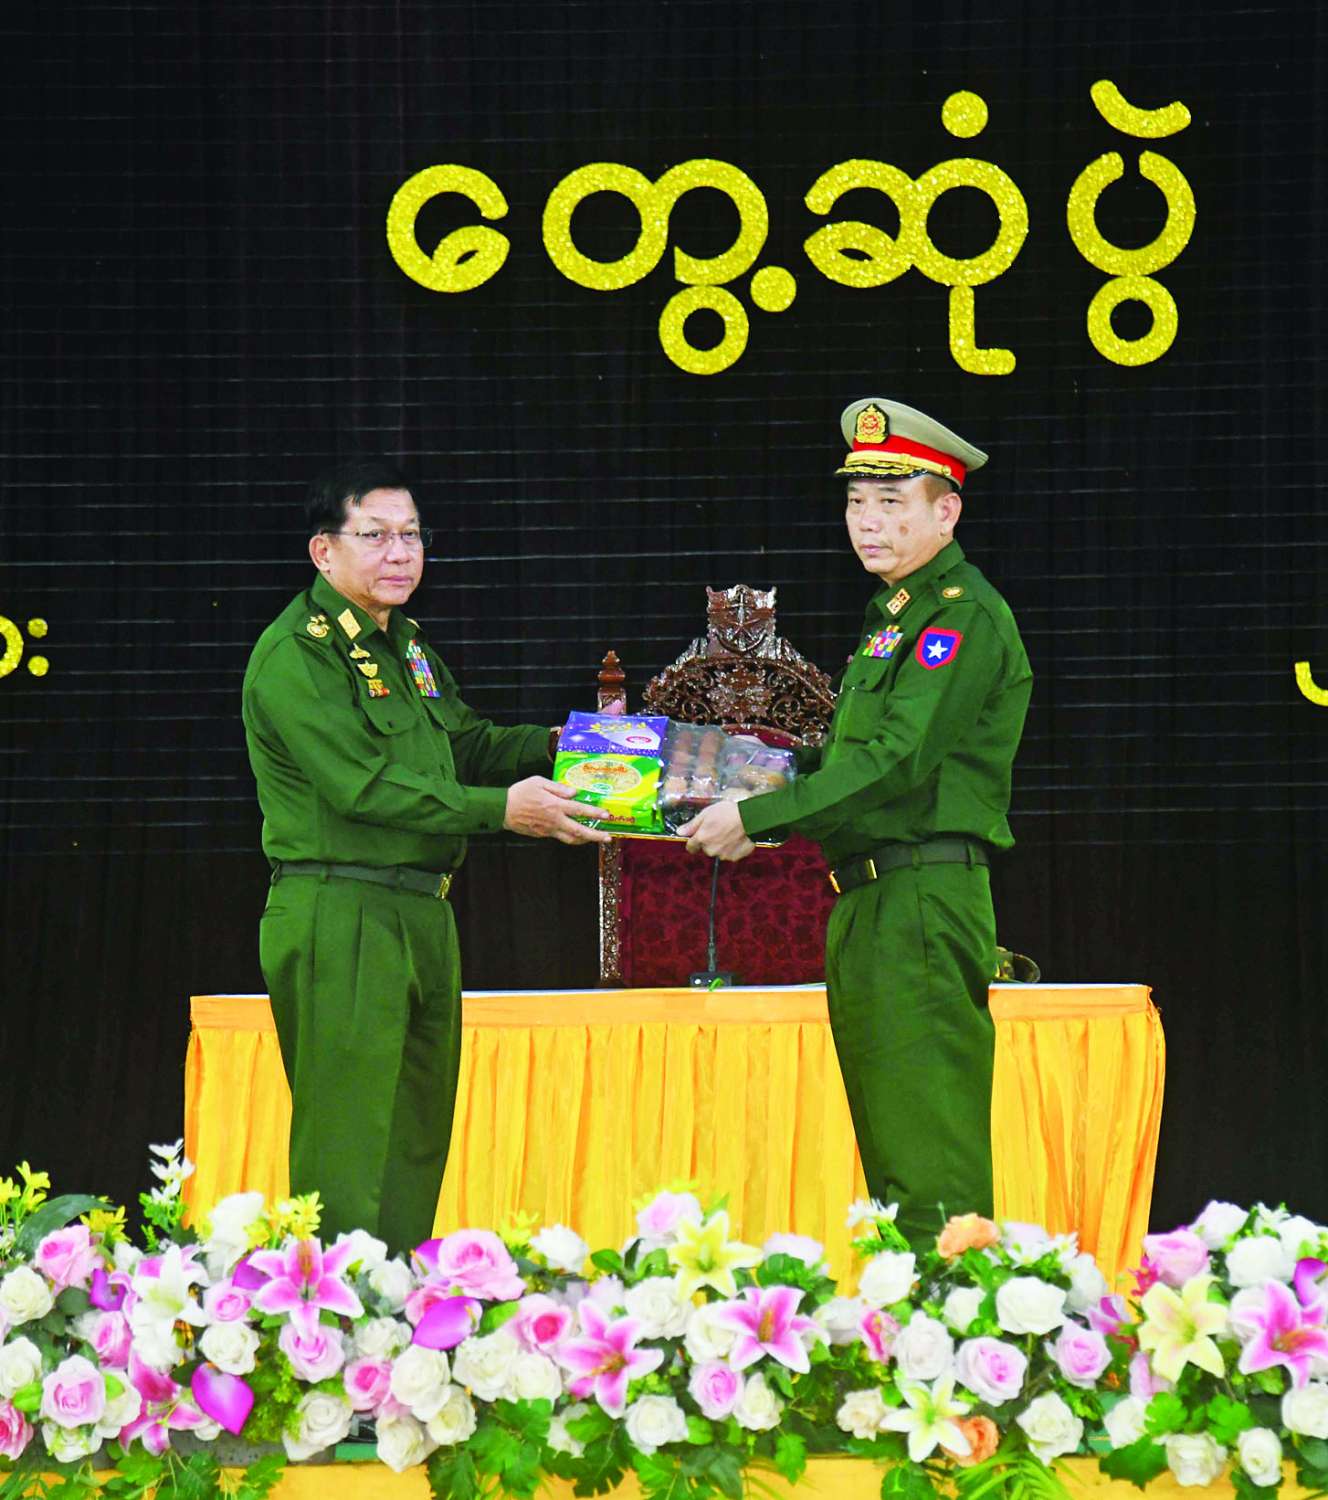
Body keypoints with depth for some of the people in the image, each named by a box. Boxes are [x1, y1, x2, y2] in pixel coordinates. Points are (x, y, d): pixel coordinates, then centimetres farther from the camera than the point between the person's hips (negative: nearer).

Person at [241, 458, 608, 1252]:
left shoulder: (405, 645, 18)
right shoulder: (295, 654, -11)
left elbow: (466, 743, 30)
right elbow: (362, 785, -20)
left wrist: (556, 743, 12)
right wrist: (500, 809, -22)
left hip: (424, 917, 9)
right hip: (338, 919, -9)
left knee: (419, 1138, 12)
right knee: (347, 1148, -10)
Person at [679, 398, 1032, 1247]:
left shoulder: (967, 617, -11)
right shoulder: (894, 615, 21)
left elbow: (897, 761, -20)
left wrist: (755, 819, -18)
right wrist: (761, 810, 9)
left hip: (925, 903, -10)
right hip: (867, 905, 10)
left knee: (930, 1161, -10)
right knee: (886, 1148, 12)